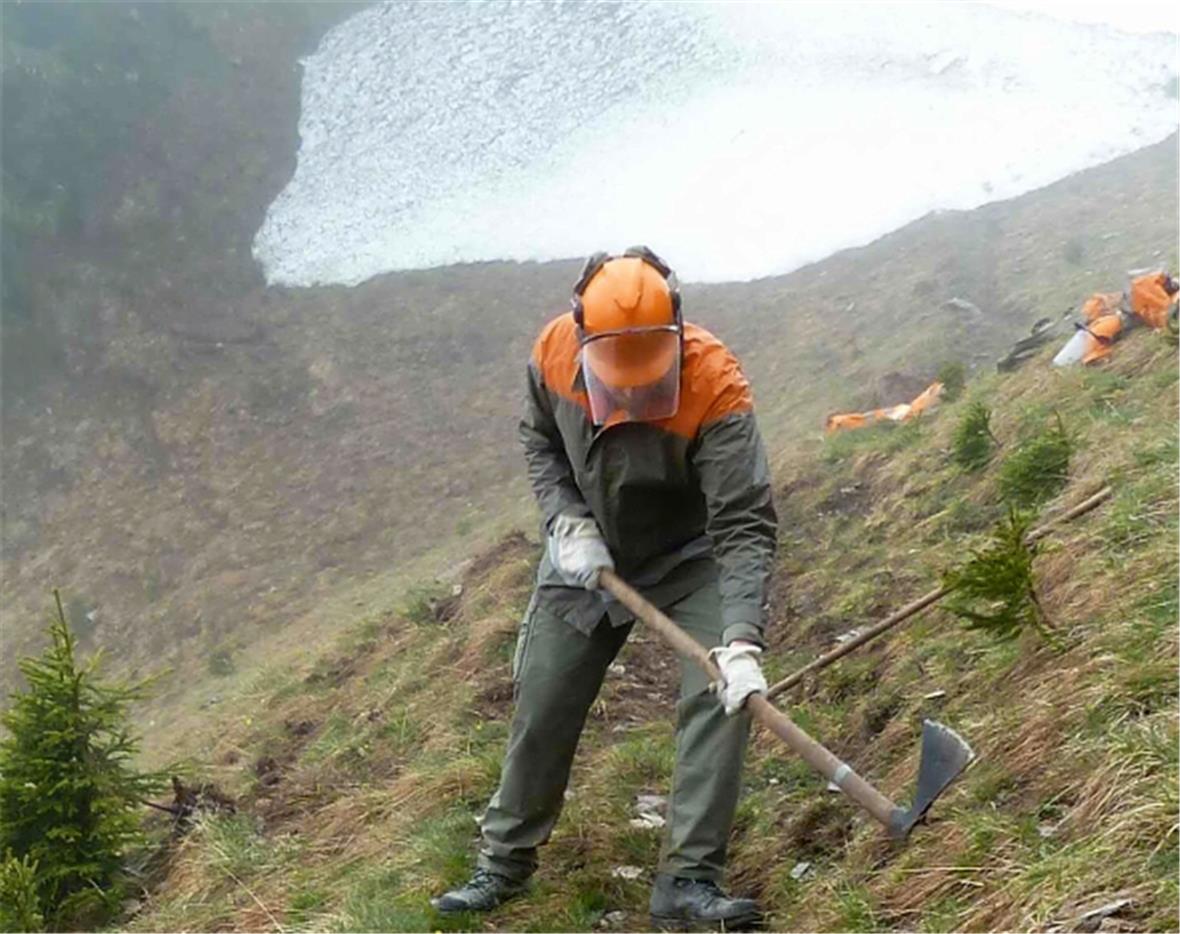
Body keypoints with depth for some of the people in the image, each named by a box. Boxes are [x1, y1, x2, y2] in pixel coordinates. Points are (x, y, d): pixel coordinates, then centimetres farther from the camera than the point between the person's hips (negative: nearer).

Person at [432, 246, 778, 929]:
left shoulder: (716, 385, -33)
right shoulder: (553, 354, -20)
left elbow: (746, 525, -36)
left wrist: (742, 640, -46)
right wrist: (568, 524, -15)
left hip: (691, 558, -3)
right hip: (588, 556, 3)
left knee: (723, 694, -19)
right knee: (543, 711, 5)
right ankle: (505, 861, 25)